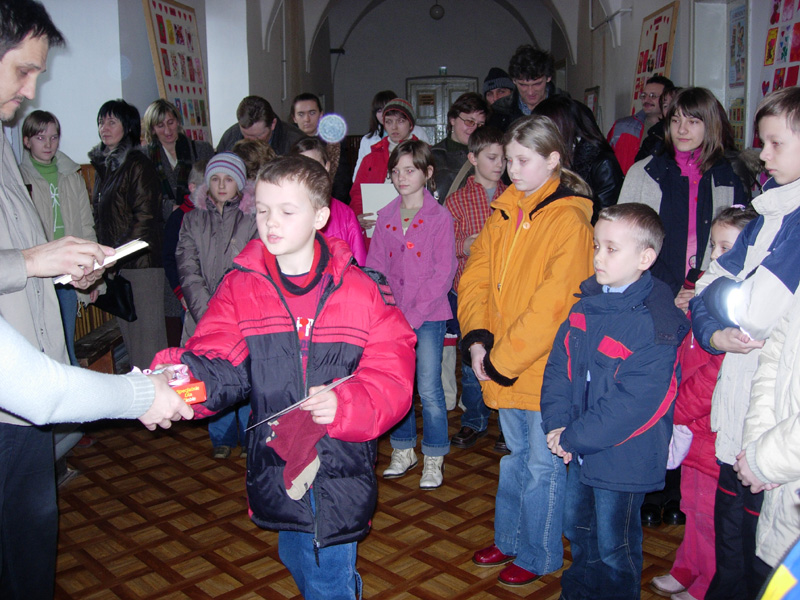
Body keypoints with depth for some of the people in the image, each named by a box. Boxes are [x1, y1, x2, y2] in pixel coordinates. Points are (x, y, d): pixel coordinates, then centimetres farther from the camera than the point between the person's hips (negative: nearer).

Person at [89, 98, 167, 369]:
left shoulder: (138, 165, -8)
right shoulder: (103, 166, 17)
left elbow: (145, 217, -13)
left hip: (140, 261, -8)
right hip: (115, 264, 8)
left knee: (147, 330, -5)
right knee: (127, 329, 11)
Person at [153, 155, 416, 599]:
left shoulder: (362, 290, -7)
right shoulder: (240, 288, -1)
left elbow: (392, 378, -11)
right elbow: (219, 366, -11)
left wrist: (345, 404, -29)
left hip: (340, 474, -3)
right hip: (275, 468, 3)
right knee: (297, 561, 25)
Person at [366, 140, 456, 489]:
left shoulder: (439, 217, -5)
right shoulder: (385, 217, 8)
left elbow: (443, 273, -9)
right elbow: (375, 267, 8)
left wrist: (414, 316, -14)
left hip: (428, 316, -4)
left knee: (429, 388, -3)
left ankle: (434, 459, 13)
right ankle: (403, 451, 28)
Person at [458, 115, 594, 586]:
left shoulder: (569, 220, -16)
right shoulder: (505, 211, 6)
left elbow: (551, 307, -21)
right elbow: (476, 276, 6)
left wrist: (502, 360, -17)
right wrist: (477, 337, -8)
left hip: (544, 367, -6)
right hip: (502, 366, 6)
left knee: (543, 464, 10)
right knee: (516, 455, 22)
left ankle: (539, 555, 30)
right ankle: (510, 539, 40)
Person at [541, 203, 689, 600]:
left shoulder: (657, 326, -22)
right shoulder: (586, 306, 1)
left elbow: (631, 404, -25)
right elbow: (559, 365, 2)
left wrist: (572, 437, -21)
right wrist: (557, 424, -10)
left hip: (622, 459, -7)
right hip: (580, 449, 8)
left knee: (613, 546, 9)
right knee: (576, 524, 25)